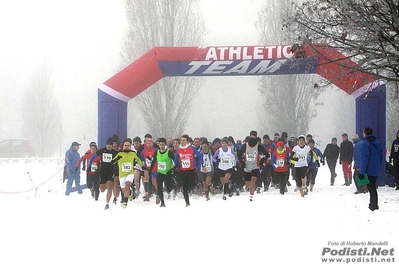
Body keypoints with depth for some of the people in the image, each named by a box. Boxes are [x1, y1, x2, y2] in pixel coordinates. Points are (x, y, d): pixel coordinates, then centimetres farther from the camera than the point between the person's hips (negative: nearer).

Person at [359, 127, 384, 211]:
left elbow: (364, 159, -19)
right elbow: (382, 157, 14)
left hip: (369, 170, -7)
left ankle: (373, 205, 2)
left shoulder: (365, 143, -15)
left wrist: (361, 172, -16)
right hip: (376, 170, 7)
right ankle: (374, 205, 24)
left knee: (371, 188, 0)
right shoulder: (377, 143, 8)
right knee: (373, 187, 17)